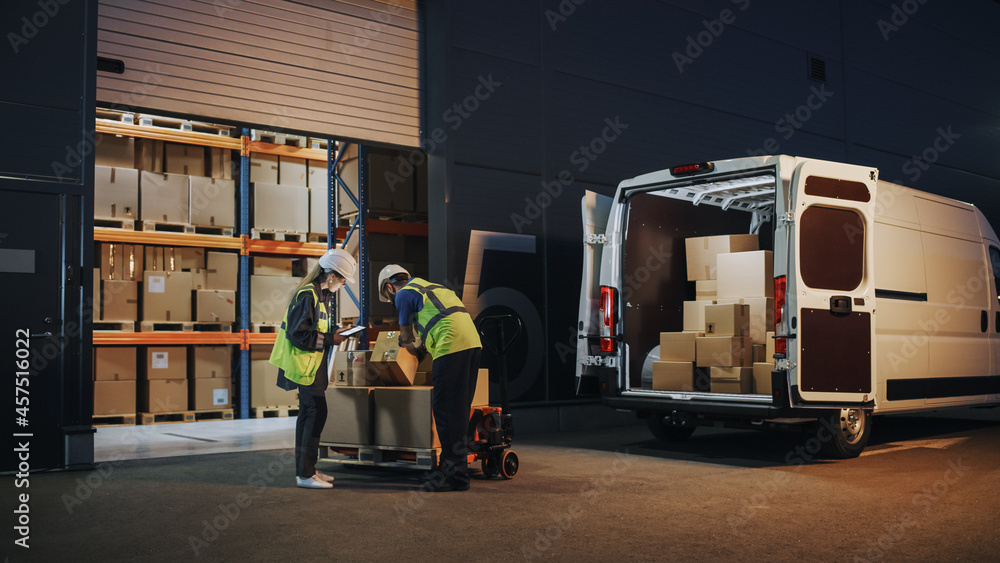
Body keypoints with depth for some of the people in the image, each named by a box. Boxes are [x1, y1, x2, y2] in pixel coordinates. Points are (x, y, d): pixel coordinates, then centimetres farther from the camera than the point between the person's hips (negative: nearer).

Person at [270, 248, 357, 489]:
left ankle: (305, 469, 22)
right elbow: (298, 334, -22)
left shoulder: (323, 295, 13)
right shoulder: (307, 295, -18)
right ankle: (305, 473, -6)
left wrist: (334, 331, 6)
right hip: (304, 363, -11)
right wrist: (329, 339, -17)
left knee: (308, 415, 14)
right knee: (317, 413, -11)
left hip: (313, 364, 11)